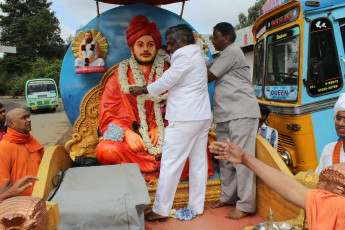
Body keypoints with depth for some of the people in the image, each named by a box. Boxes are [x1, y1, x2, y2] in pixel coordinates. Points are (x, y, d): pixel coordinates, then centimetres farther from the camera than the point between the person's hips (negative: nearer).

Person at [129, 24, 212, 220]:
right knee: (199, 162, 11)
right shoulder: (197, 54, 19)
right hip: (202, 116, 10)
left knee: (171, 163, -3)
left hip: (184, 119, -10)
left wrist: (142, 90, 4)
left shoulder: (183, 54, -11)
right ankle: (197, 206, 21)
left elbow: (166, 81, -9)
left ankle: (161, 210, 6)